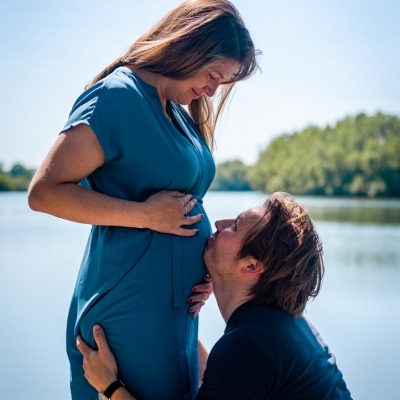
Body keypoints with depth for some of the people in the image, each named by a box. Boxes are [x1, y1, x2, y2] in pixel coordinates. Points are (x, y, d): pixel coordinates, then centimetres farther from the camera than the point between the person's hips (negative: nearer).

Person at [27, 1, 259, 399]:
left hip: (177, 305, 9)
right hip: (129, 310, -8)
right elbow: (44, 192, -18)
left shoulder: (182, 115, 13)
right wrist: (146, 215, -19)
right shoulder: (117, 96, -13)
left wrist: (205, 269, 4)